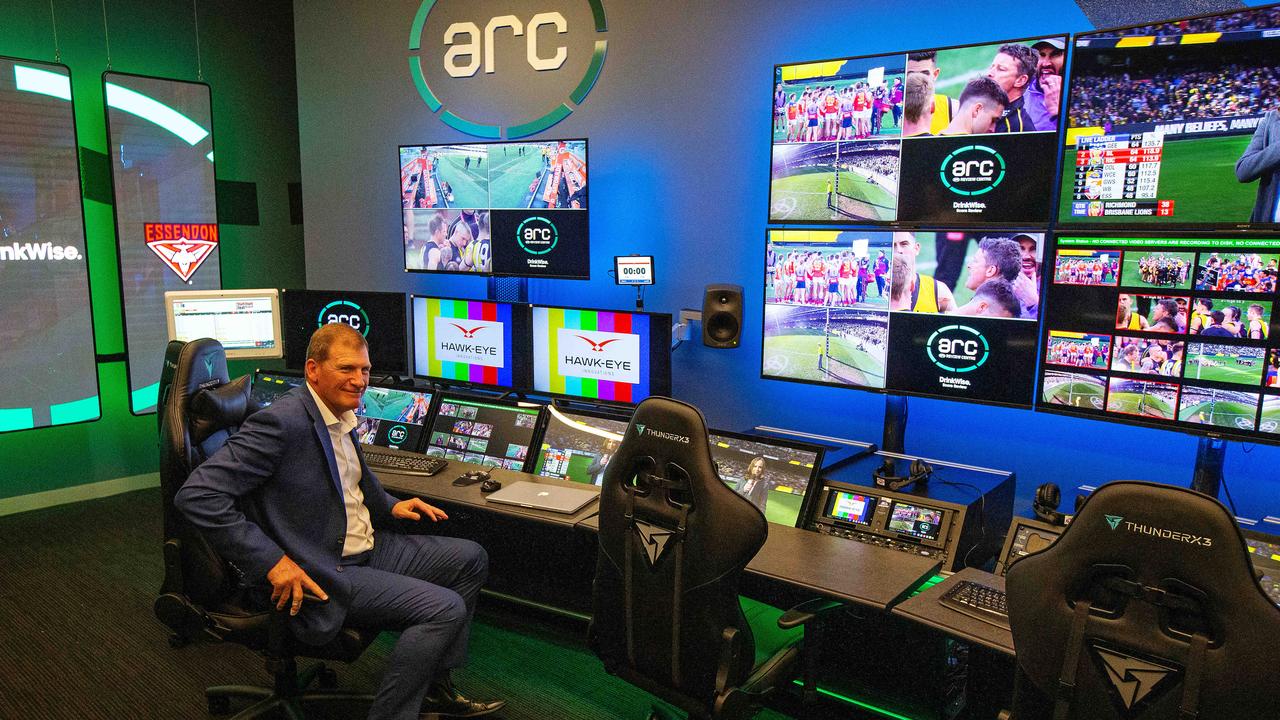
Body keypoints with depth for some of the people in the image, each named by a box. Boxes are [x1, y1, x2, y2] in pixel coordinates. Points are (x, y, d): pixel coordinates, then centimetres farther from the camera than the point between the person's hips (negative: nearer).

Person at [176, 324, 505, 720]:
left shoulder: (339, 414, 7)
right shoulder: (282, 421, -22)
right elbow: (196, 495, -26)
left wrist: (390, 506, 9)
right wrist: (273, 562, -26)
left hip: (365, 547, 10)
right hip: (320, 574, -10)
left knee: (471, 559, 10)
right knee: (445, 609, -21)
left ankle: (435, 686, 18)